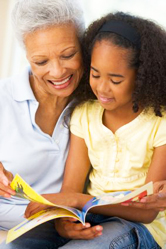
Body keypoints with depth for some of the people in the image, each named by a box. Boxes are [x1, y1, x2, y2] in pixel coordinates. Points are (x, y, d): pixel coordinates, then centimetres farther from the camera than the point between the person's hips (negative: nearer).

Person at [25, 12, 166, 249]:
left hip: (142, 227, -3)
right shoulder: (83, 115, 3)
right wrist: (63, 219, -27)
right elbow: (70, 188, -3)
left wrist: (76, 200, -25)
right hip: (89, 219, 3)